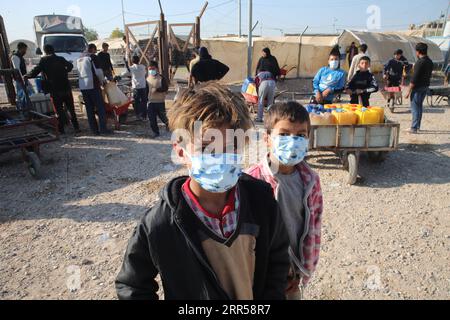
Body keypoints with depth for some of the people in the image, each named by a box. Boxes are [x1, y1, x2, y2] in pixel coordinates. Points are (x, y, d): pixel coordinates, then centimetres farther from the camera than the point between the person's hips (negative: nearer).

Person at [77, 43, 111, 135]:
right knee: (101, 107, -2)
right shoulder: (92, 57, -4)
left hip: (82, 86, 7)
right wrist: (102, 81, 7)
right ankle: (103, 128, -5)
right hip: (93, 85, -7)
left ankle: (94, 129, 10)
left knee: (89, 109, 8)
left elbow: (80, 72, 22)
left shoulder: (79, 59, 19)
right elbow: (99, 72, -11)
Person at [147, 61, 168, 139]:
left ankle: (167, 123, 40)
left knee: (162, 116, 6)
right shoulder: (147, 78, 8)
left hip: (160, 101, -4)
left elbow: (165, 88, -17)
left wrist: (157, 89, -31)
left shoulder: (161, 78, -9)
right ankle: (155, 132, 14)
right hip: (151, 101, 4)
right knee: (152, 118, 1)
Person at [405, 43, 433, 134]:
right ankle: (418, 126, 25)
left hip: (418, 88, -8)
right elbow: (430, 75, 14)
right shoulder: (430, 62, 8)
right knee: (419, 106, 17)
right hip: (425, 87, 8)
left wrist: (408, 91, -17)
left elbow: (414, 78, -21)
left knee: (415, 107, -3)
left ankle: (414, 128, 0)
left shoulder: (420, 62, -19)